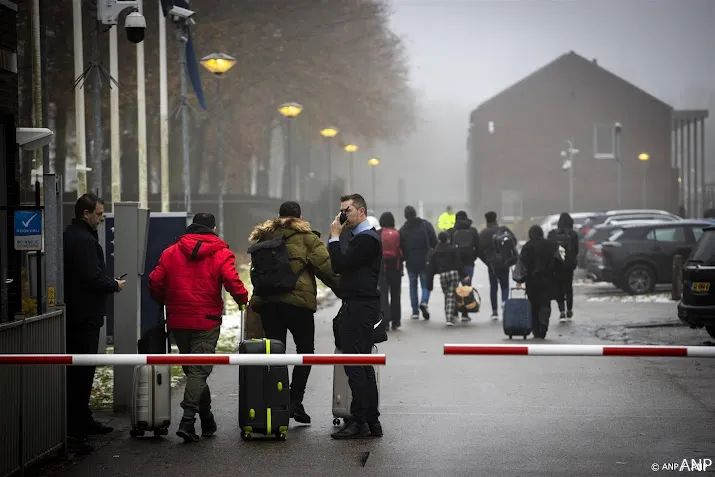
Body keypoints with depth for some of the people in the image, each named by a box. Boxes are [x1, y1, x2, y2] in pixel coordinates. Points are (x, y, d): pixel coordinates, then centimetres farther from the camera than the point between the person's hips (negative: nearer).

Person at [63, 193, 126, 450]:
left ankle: (82, 421, 28)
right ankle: (72, 429, -8)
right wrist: (115, 285, -6)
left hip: (73, 312, 11)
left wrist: (108, 282, 12)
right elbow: (93, 278, -23)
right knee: (81, 372, -8)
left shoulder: (70, 236, 15)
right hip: (85, 315, -11)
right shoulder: (84, 240, -18)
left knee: (80, 371, 18)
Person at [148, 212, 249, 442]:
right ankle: (187, 420, -18)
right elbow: (231, 280, -15)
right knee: (199, 370, -3)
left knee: (191, 369, 16)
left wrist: (165, 302, 20)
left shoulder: (171, 252, 6)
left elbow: (155, 281, 3)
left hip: (178, 320, 4)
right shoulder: (220, 253, -3)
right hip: (207, 321, -4)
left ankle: (207, 420, 23)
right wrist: (243, 300, 1)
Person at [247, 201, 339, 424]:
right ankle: (295, 400, -6)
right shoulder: (306, 237, -1)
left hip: (266, 301, 4)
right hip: (298, 299, -4)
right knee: (305, 350, 6)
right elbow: (326, 267, -5)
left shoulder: (264, 237, 14)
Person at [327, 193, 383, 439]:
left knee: (355, 366, -9)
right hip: (361, 306, 11)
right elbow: (341, 266, 18)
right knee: (363, 366, 12)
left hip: (358, 308, -11)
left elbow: (339, 264, -20)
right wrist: (335, 237, 9)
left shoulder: (365, 239, -14)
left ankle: (359, 421, -7)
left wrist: (335, 236, -11)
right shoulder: (364, 236, 19)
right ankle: (371, 421, 16)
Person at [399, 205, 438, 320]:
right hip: (425, 261, -1)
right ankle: (424, 302, -17)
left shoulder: (403, 229, -2)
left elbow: (401, 248, 0)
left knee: (413, 286, 12)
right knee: (426, 284, 10)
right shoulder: (426, 225, -4)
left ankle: (415, 311, 8)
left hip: (411, 262, 1)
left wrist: (403, 259, 12)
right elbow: (434, 242, -6)